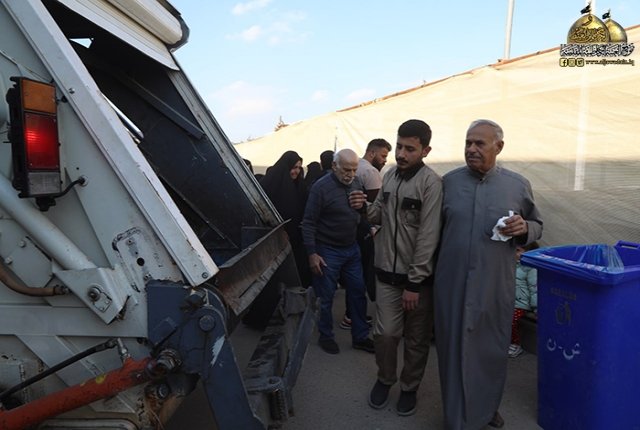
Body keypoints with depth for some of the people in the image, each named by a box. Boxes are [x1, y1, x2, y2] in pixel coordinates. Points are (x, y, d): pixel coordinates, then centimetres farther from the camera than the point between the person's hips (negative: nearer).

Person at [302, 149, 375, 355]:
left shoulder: (356, 183, 2)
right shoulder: (321, 187, -16)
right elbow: (309, 222, -15)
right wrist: (312, 254, -17)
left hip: (351, 249, 6)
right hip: (328, 251, -6)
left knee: (358, 291, 11)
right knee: (326, 297, 8)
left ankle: (360, 337, 26)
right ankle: (326, 337, 27)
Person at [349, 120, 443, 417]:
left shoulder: (432, 183, -15)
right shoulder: (389, 176, 5)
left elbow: (428, 237, -17)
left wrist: (414, 283, -16)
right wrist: (365, 208, -9)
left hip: (418, 277, -4)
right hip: (387, 273, 4)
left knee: (417, 339, 12)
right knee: (385, 333, 9)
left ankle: (409, 388, 34)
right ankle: (384, 379, 35)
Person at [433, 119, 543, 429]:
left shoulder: (518, 185, 2)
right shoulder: (449, 181, 2)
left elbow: (537, 227, 11)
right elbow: (435, 228, 9)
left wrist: (523, 228, -12)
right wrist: (431, 269, 3)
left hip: (496, 284, 1)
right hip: (453, 283, 0)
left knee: (493, 349, 16)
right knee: (455, 348, 7)